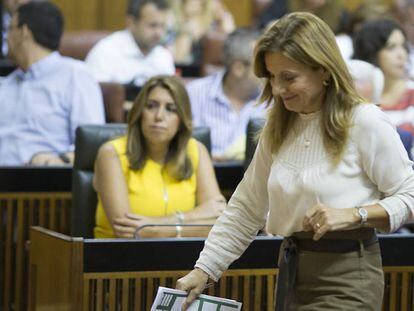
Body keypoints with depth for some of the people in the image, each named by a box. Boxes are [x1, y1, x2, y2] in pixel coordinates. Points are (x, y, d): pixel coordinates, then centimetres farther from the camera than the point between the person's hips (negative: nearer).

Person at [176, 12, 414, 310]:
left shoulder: (365, 122, -11)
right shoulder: (278, 129, 8)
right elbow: (246, 210, 11)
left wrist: (354, 214, -22)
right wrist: (203, 271, 5)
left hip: (346, 278, -6)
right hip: (291, 273, 6)